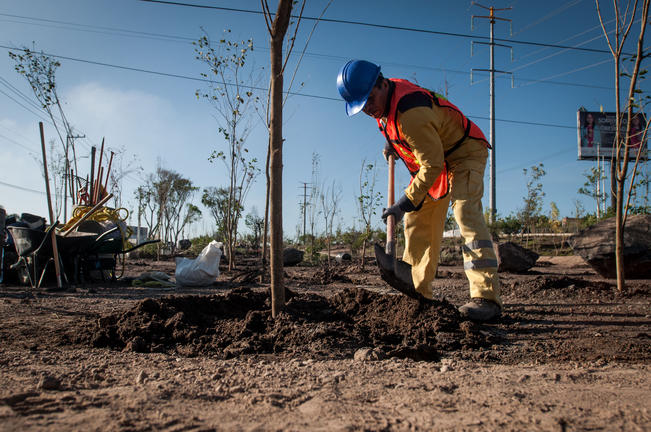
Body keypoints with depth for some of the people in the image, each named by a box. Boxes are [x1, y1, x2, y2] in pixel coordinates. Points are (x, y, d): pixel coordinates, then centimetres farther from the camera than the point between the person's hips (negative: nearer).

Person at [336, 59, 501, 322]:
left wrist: (405, 203, -32)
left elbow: (432, 165, -33)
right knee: (416, 222, 6)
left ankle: (486, 297, -29)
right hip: (434, 156, 10)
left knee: (466, 215, -26)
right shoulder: (390, 92, -4)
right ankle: (417, 291, 13)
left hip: (464, 155, -10)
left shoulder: (411, 113, -35)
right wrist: (392, 143, 16)